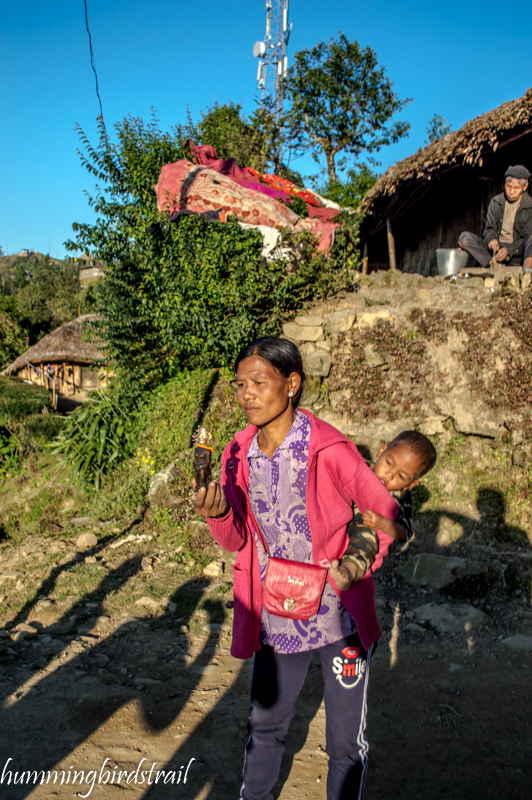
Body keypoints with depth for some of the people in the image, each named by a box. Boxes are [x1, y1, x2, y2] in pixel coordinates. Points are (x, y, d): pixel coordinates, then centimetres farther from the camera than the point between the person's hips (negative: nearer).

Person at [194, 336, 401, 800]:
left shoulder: (329, 450, -19)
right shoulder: (239, 454, -4)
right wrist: (218, 514, -19)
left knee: (346, 740, 12)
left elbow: (386, 512, -7)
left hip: (338, 615, -4)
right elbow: (237, 540, 1)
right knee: (265, 723, 22)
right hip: (276, 618, 4)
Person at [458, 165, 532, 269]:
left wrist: (508, 249, -24)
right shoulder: (495, 202, 8)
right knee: (464, 237, -20)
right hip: (495, 248, 3)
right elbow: (489, 228, 9)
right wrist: (491, 238, -17)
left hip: (516, 252, -3)